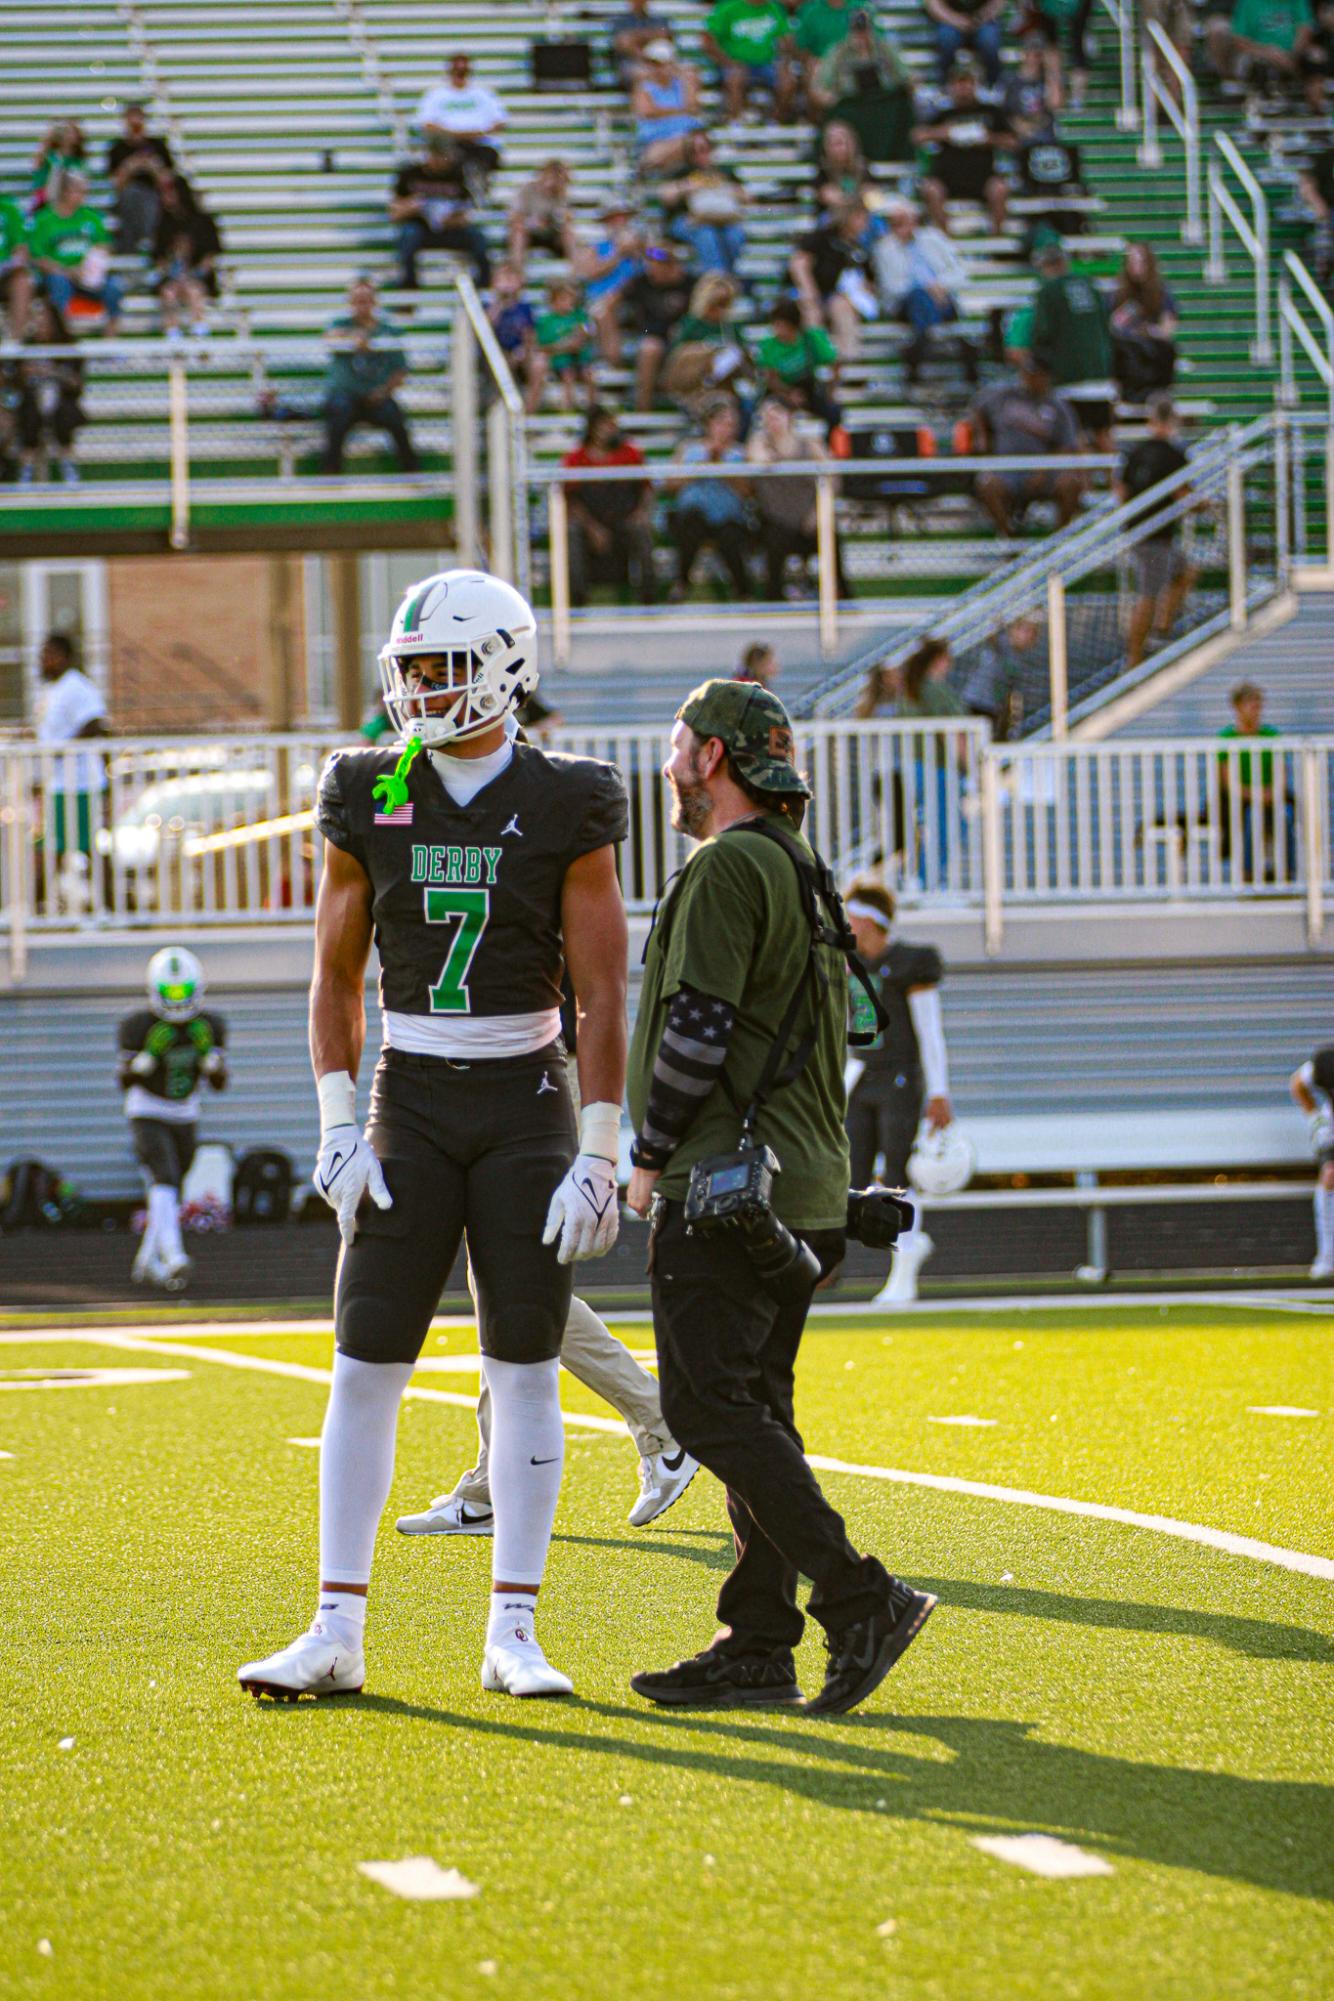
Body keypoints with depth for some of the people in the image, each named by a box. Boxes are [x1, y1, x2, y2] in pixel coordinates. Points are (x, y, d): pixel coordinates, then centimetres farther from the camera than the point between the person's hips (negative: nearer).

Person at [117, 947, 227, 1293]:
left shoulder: (210, 1027, -5)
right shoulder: (138, 1026, -17)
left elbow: (218, 1082, -3)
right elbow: (125, 1080, -14)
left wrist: (208, 1054, -22)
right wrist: (149, 1055, -31)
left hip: (185, 1117, 5)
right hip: (147, 1116, -5)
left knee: (169, 1192, 13)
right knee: (164, 1181, -25)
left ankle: (147, 1262, 29)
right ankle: (173, 1257, -37)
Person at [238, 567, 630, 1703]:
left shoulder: (565, 808, -4)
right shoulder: (370, 801, 3)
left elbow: (602, 997, -5)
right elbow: (337, 978, 8)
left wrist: (599, 1154, -10)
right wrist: (339, 1128, -2)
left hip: (526, 1106, -2)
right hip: (410, 1105, 2)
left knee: (525, 1372, 0)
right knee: (366, 1368, -3)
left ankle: (514, 1636, 5)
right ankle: (338, 1633, 0)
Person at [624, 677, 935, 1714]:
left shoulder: (728, 868, -11)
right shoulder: (806, 876, 20)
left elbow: (699, 1027, -17)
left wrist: (649, 1158, -8)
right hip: (809, 1188, 10)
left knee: (708, 1405, -11)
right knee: (754, 1410, 10)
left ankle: (859, 1598, -18)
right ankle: (759, 1646, 8)